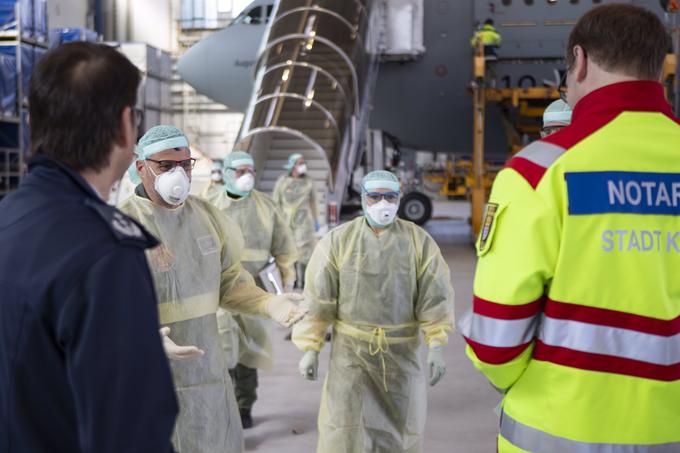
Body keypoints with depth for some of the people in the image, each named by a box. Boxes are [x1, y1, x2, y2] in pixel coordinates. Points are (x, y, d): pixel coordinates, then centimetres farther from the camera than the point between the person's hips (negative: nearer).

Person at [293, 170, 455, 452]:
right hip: (351, 348, -1)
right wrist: (310, 348, -6)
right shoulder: (338, 241, -6)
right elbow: (317, 299, -4)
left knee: (400, 428, 13)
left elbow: (434, 297, -2)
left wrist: (436, 345, -9)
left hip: (400, 350, 2)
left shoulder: (420, 242, -3)